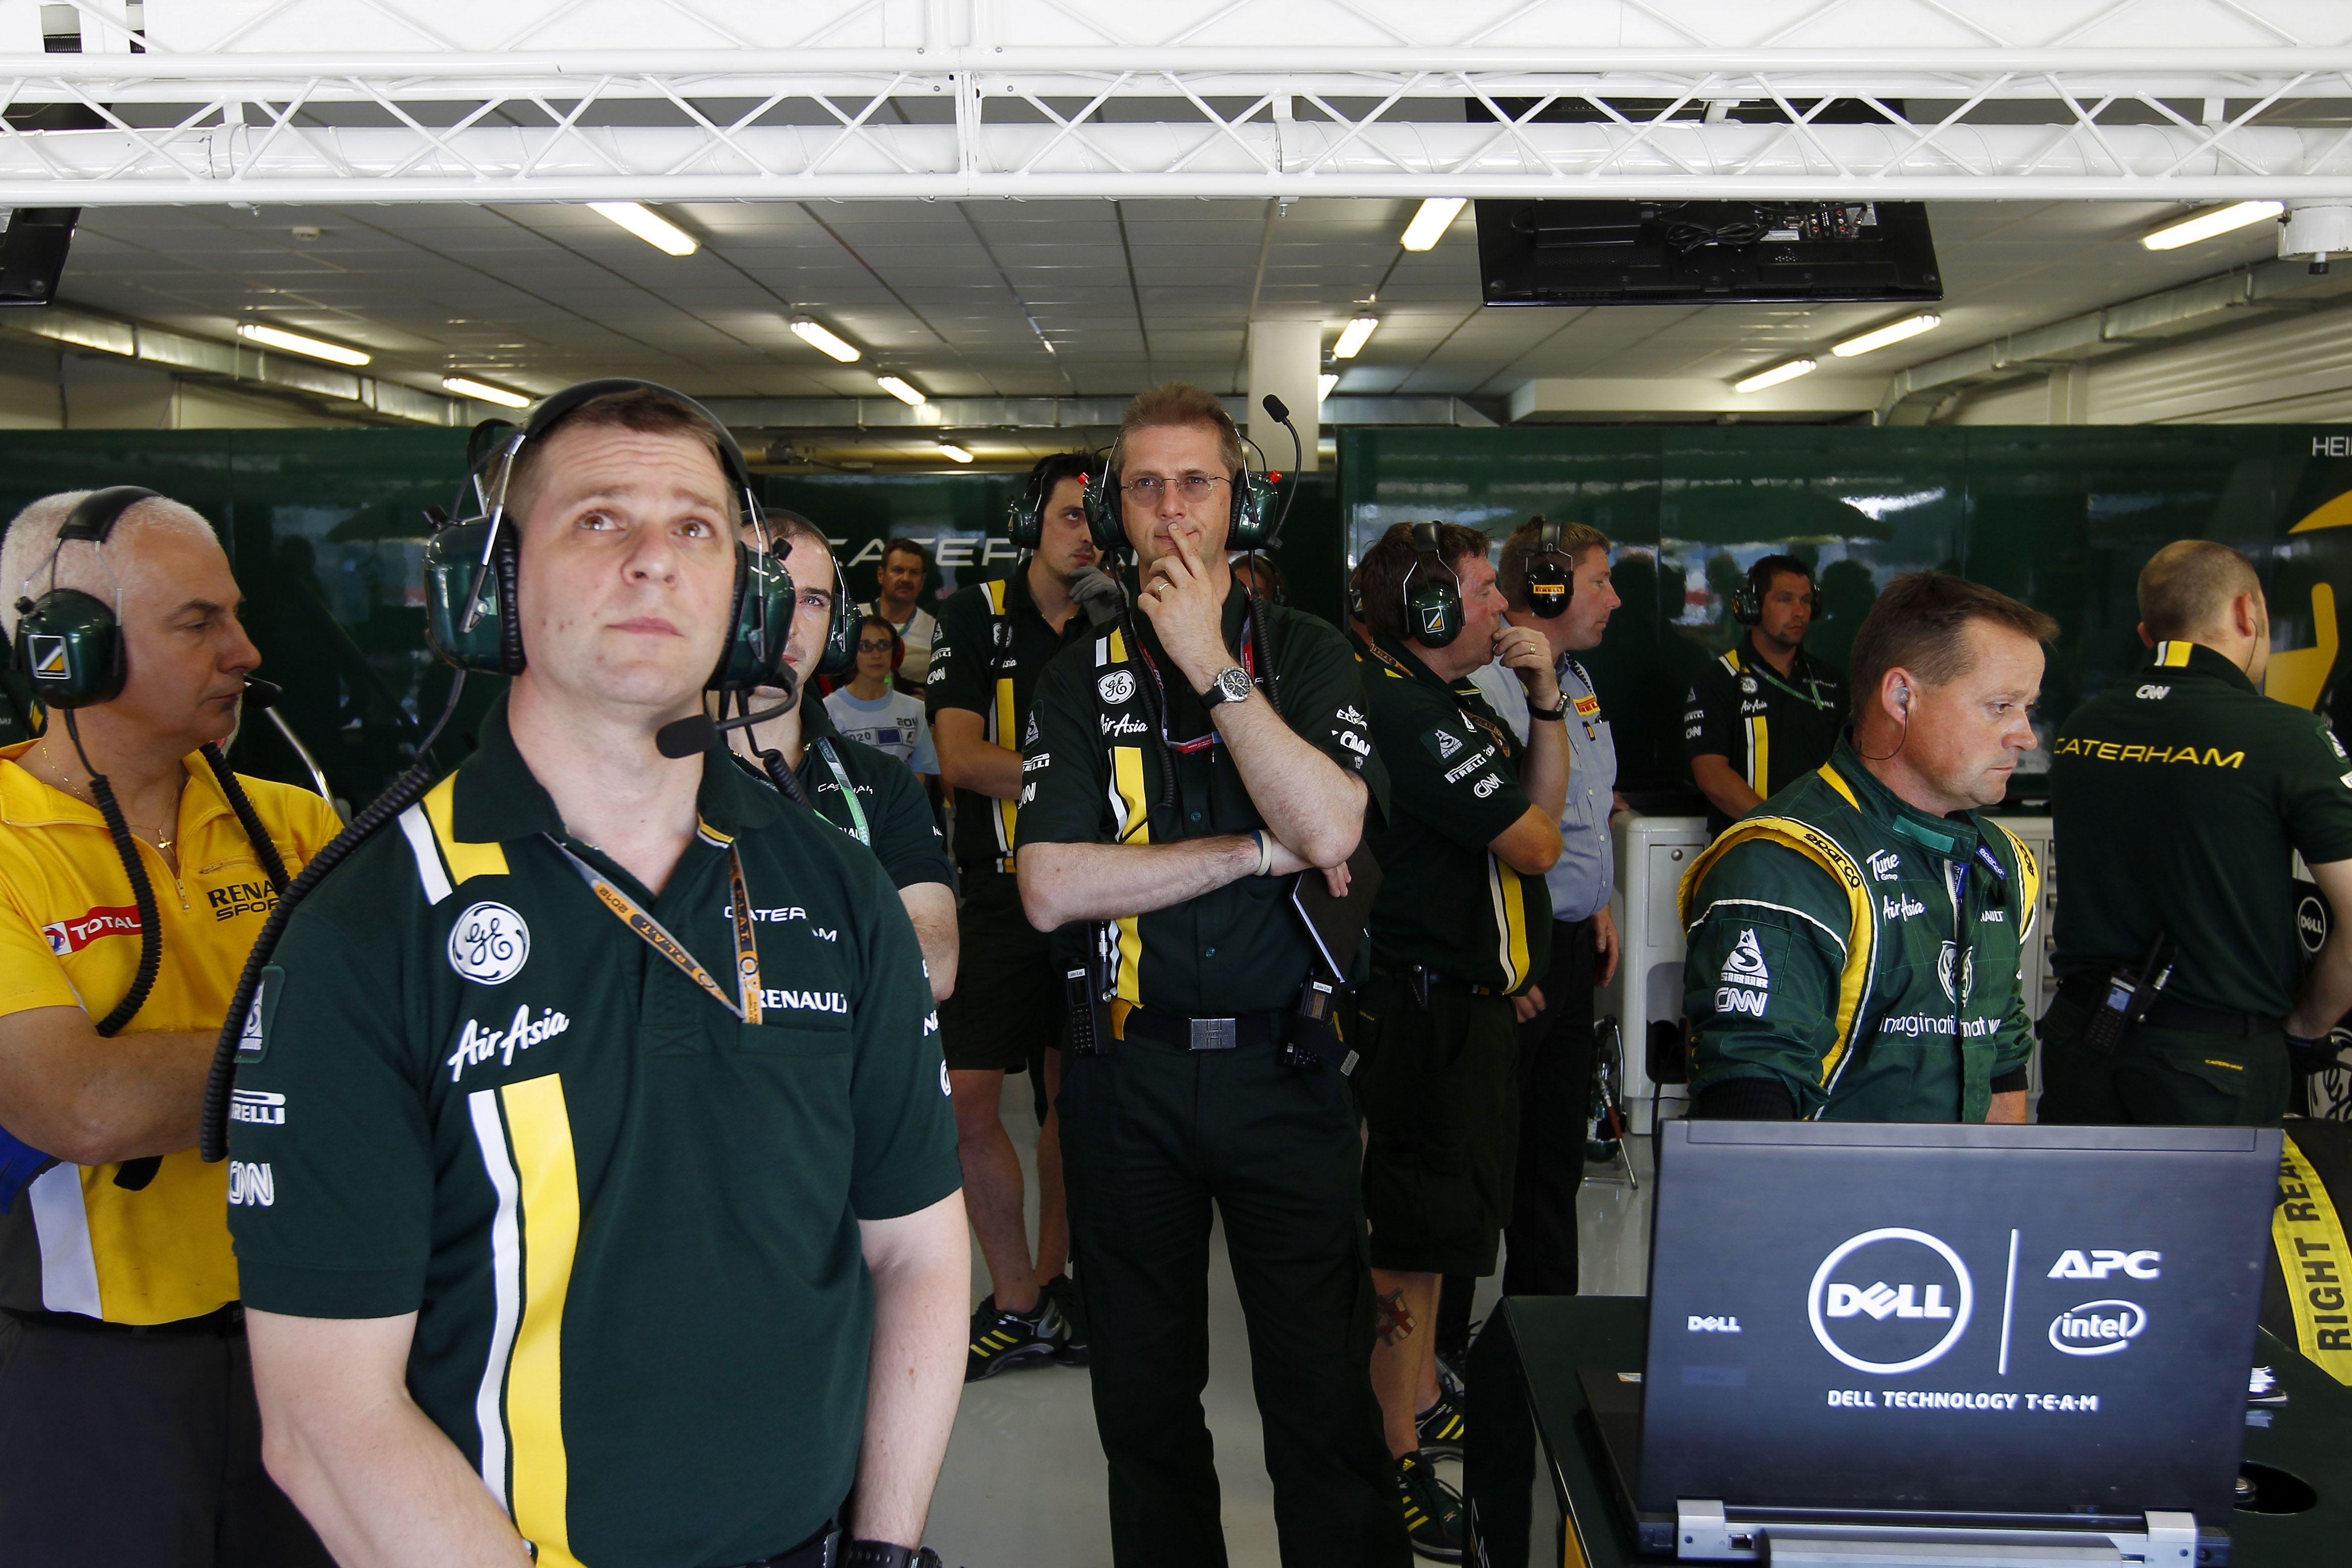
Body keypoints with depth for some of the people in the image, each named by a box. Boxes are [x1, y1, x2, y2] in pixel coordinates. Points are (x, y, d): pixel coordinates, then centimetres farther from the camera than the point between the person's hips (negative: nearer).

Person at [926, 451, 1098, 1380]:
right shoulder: (975, 616, 1)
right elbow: (962, 756, -9)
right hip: (1002, 891, -2)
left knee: (1074, 1095, 10)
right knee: (967, 1102, -5)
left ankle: (1051, 1284, 26)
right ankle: (1020, 1305, 10)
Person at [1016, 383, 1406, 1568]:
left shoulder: (1306, 654, 2)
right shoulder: (1082, 677, 2)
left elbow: (1330, 828, -16)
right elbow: (1051, 888, -11)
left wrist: (1214, 666, -14)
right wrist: (1256, 851, -12)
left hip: (1283, 1068, -1)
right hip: (1127, 1078, 1)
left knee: (1325, 1393, 4)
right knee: (1144, 1397, 15)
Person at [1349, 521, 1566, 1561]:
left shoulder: (1450, 704, 13)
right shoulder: (1412, 714, -21)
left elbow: (1540, 807, 12)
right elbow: (1536, 843, -17)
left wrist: (1543, 702, 1)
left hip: (1467, 998, 11)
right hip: (1431, 1008, -11)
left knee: (1439, 1213, 21)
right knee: (1416, 1233, -3)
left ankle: (1421, 1399, 37)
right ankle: (1395, 1463, 7)